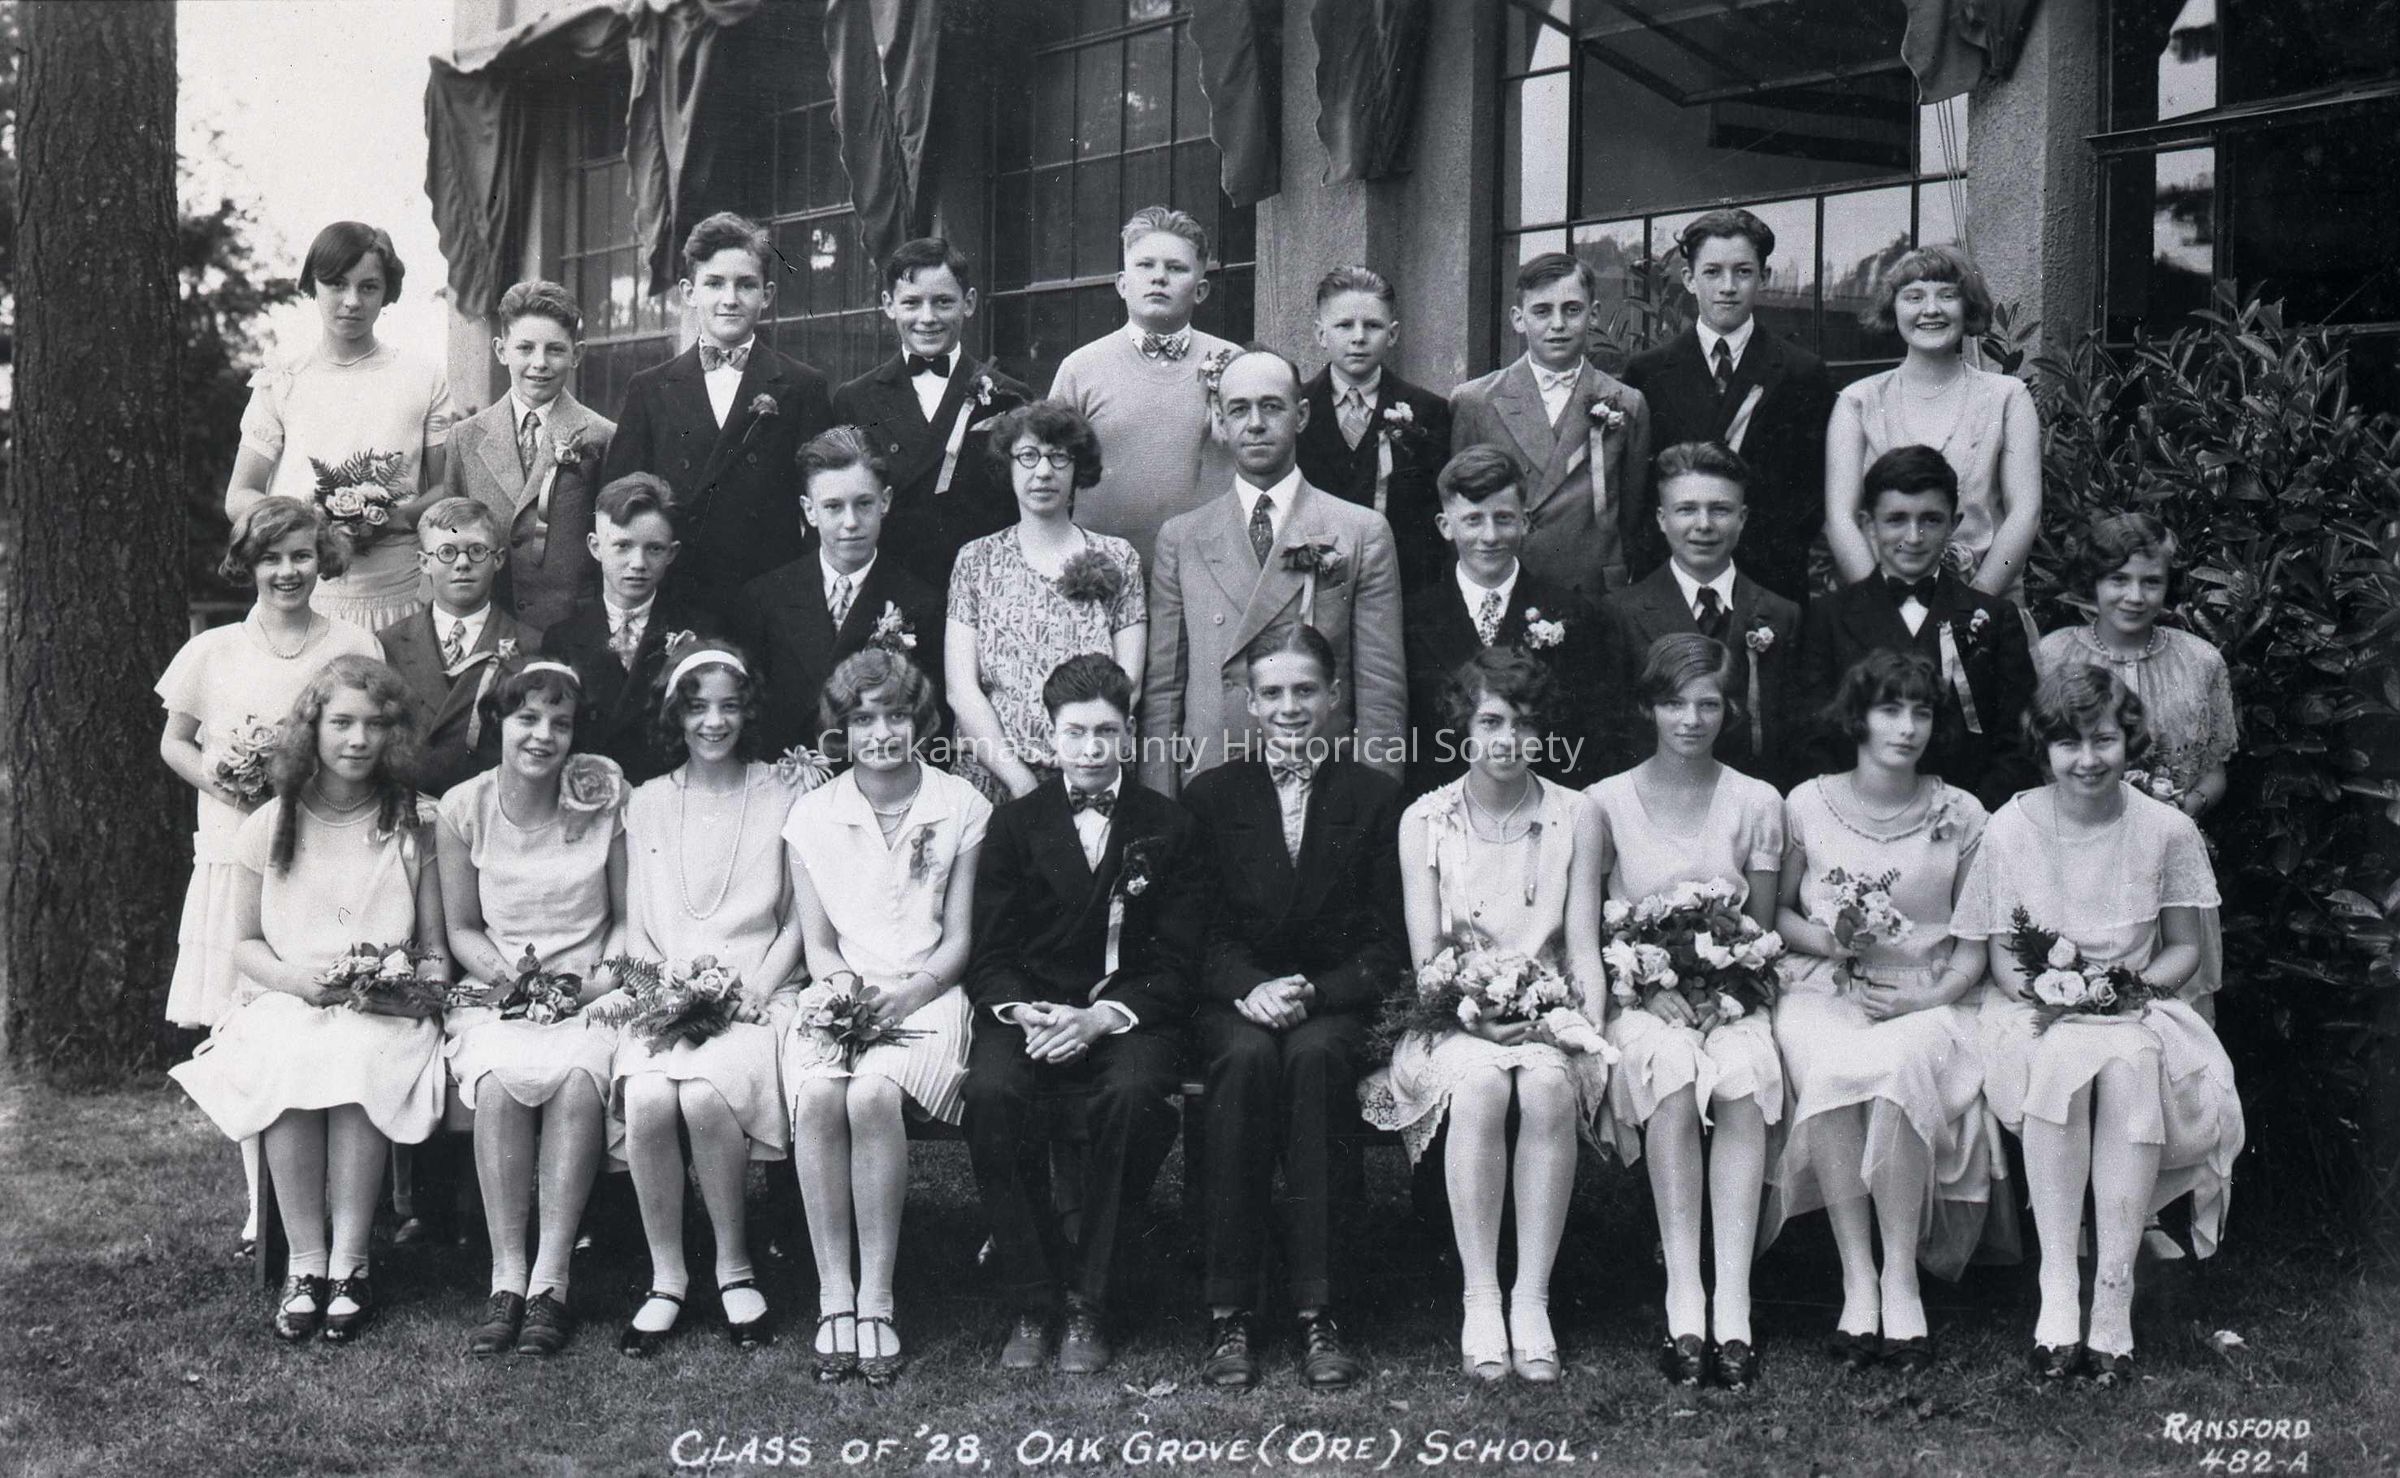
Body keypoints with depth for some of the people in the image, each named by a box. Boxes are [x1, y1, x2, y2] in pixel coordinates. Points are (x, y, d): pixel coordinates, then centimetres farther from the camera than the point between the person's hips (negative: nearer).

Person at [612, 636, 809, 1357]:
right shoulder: (646, 805, 17)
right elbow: (634, 926, 14)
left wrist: (754, 989, -8)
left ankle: (734, 1266, -12)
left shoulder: (780, 797, 10)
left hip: (756, 995, -2)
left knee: (707, 1096, -32)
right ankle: (666, 1277, -14)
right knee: (647, 1100, -29)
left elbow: (799, 920, 7)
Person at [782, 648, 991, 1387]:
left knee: (873, 1095, -32)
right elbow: (817, 943, 11)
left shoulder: (961, 808, 6)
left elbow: (960, 940, 4)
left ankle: (876, 1298, -25)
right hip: (838, 995, 2)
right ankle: (834, 1296, -24)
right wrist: (841, 982, -10)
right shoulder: (812, 815, 12)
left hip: (926, 995, -2)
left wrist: (910, 991, -12)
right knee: (817, 1097, -31)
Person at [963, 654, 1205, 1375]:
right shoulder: (1015, 823, 12)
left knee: (1133, 1093, -34)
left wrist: (1102, 1017, -14)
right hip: (1028, 1010, 1)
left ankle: (1088, 1303, -20)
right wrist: (1022, 1011, -14)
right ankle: (1029, 1304, -19)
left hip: (1127, 1014, -1)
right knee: (991, 1092, -31)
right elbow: (989, 955, 7)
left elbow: (1178, 963, 2)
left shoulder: (1170, 827, 8)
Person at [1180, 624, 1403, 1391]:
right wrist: (1249, 989, -14)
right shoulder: (1211, 796, 13)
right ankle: (1229, 1314, -30)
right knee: (1247, 1059, -33)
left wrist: (1313, 993, -13)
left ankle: (1316, 1313, -32)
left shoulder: (1373, 797, 11)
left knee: (1313, 1056, -34)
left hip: (1334, 1006, 0)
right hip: (1234, 1002, 0)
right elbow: (1199, 934, 6)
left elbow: (1385, 946, 5)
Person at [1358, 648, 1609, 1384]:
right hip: (1456, 1019, -1)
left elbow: (1584, 952, 4)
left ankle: (1532, 1301, -25)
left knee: (1549, 1087, -32)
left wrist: (1589, 1039, -12)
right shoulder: (1425, 820, 5)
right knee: (1480, 1085, -33)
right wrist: (1484, 1012, -16)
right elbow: (1426, 955, 0)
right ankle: (1480, 1301, -25)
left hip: (1548, 1017, 1)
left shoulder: (1573, 816, 8)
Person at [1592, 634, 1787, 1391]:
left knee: (1743, 1074, -33)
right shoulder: (1608, 802, 5)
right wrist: (1651, 987, -11)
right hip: (1638, 997, -1)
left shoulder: (1756, 804, 8)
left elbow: (1762, 930, 10)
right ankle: (1684, 1300, -35)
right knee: (1672, 1071, -35)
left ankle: (1732, 1306, -36)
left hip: (1730, 995, 1)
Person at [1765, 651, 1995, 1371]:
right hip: (1823, 993, 0)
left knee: (1898, 1065, -35)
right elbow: (1777, 912, 14)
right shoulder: (1808, 805, 6)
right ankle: (1857, 1279, -28)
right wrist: (1826, 940, -6)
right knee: (1831, 1069, -34)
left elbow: (1976, 939, 8)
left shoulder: (1960, 816, 6)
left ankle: (1901, 1279, -27)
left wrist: (1930, 997, -9)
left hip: (1928, 1001, 0)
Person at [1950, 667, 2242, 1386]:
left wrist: (2138, 985, -13)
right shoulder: (2011, 829, -1)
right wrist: (2039, 991, -17)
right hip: (2038, 1013, 0)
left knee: (2127, 1064, -36)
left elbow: (2185, 949, 7)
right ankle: (2057, 1291, -35)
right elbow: (2000, 955, 4)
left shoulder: (2167, 830, 0)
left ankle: (2113, 1294, -33)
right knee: (2058, 1058, -36)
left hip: (2139, 1009, 0)